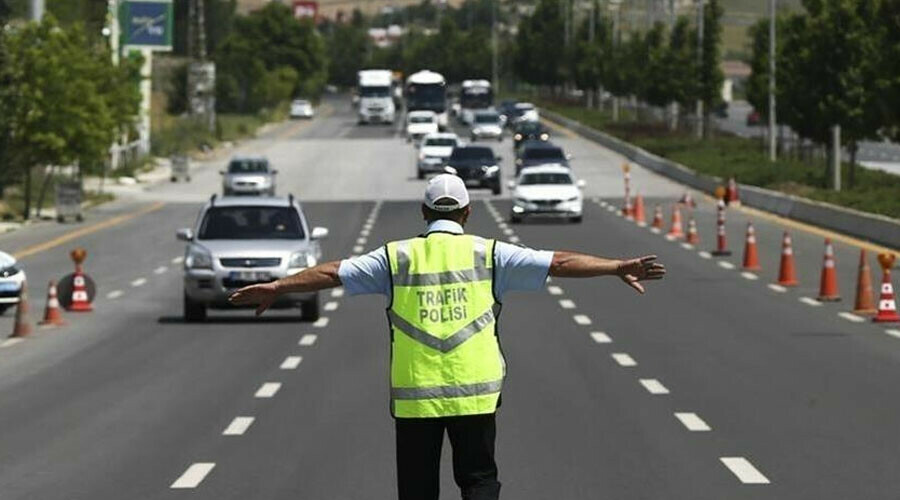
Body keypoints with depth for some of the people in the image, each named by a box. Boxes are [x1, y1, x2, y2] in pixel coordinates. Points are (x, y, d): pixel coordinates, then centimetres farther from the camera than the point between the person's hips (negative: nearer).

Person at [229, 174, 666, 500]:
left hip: (413, 396, 0)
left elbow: (333, 273, 5)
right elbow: (559, 263, 0)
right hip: (475, 392, 0)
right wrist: (619, 268, 3)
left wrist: (275, 288, 14)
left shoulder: (397, 257, 4)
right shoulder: (487, 254, 2)